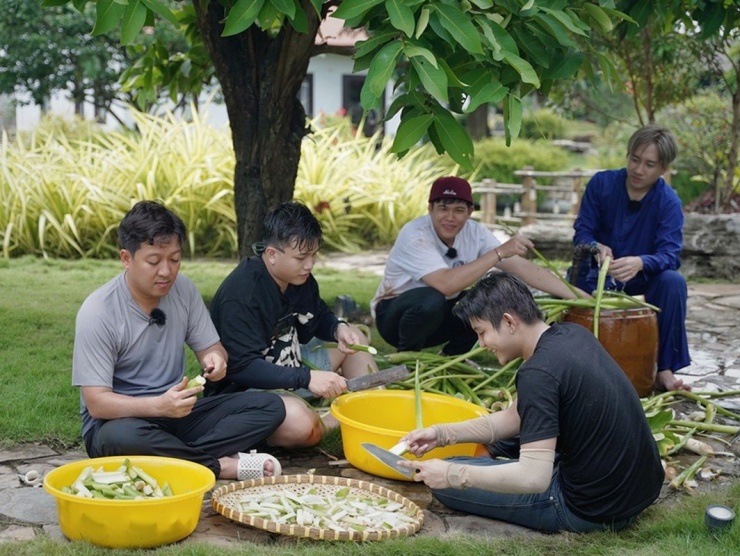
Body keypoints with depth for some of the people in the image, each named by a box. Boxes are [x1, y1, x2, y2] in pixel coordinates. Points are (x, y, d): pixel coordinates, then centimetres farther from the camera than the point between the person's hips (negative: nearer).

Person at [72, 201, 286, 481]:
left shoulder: (183, 289, -2)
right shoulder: (98, 312, -17)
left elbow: (209, 347, 8)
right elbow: (96, 402, -19)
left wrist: (214, 360, -18)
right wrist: (159, 405, -36)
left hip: (177, 413, 5)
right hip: (119, 420, -5)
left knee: (270, 405, -11)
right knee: (122, 437, -41)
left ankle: (178, 456, -25)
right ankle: (222, 465, -23)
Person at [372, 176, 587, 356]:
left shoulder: (475, 233, -11)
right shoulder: (415, 235, -28)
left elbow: (521, 267, -12)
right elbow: (446, 284, -42)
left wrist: (578, 296, -19)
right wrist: (499, 252, -39)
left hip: (440, 315, 6)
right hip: (395, 314, -6)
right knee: (431, 299, -38)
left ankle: (453, 355, 6)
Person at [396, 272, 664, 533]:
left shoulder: (539, 373, -24)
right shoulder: (572, 333, 4)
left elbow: (534, 477, -27)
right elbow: (516, 418, 13)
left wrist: (452, 474, -17)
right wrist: (442, 433, 6)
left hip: (595, 510, -10)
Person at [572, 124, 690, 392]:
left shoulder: (669, 202, -11)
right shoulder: (601, 183, -6)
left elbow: (670, 255, -22)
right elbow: (581, 231, -6)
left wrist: (640, 263, -46)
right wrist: (596, 247, -32)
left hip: (642, 280, -1)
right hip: (598, 276, 1)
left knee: (673, 282, -30)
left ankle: (665, 370, -23)